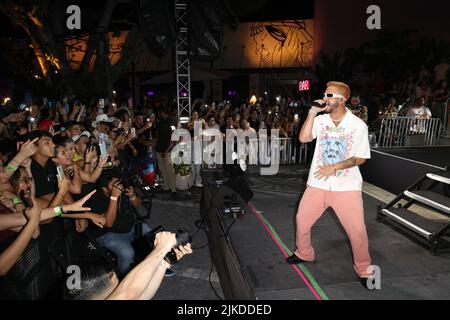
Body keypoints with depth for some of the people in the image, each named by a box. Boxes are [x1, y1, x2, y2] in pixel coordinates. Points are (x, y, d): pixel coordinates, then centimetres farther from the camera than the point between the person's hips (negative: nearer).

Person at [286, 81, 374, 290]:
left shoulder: (358, 125, -7)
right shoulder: (320, 119, 0)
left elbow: (361, 158, -6)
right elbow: (304, 138, -14)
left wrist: (335, 167, -17)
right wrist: (312, 113, -18)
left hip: (347, 186, -3)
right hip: (318, 183, 3)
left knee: (357, 230, -4)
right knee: (302, 220, 10)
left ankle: (363, 270, 22)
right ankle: (303, 253, 37)